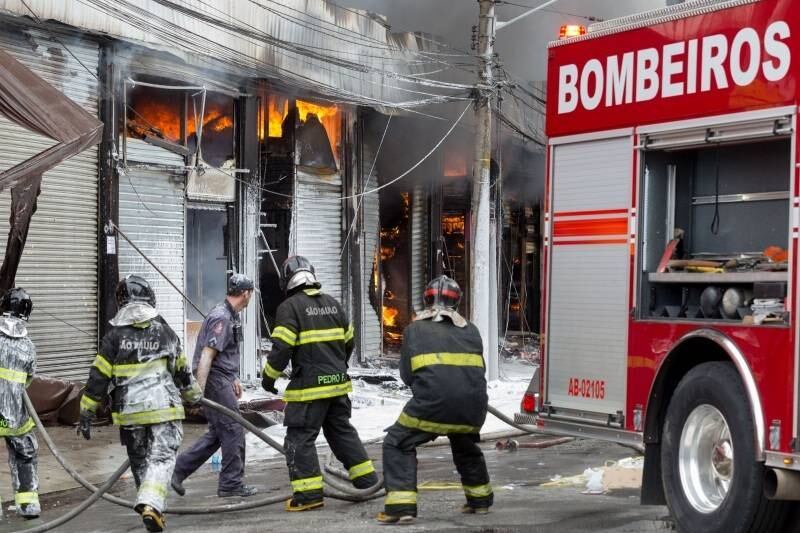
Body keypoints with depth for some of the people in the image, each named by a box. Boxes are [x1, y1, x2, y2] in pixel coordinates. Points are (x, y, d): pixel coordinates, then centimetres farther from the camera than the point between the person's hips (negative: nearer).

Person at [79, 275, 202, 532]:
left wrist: (86, 414, 4)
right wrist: (194, 397, 32)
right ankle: (151, 504, -20)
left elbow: (98, 378, -3)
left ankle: (148, 503, 24)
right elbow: (182, 371, 15)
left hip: (129, 412, 0)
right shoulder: (165, 332, 4)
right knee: (161, 457, -1)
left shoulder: (114, 336, -2)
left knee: (139, 460, 17)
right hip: (164, 407, 0)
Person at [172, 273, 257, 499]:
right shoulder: (221, 318, -19)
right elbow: (206, 356, -24)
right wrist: (199, 393, -27)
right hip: (215, 380, -10)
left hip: (223, 380, 10)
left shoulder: (230, 315, 14)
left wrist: (234, 379, 29)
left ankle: (178, 470, 16)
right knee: (233, 430, -3)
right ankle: (231, 484, 6)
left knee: (217, 433, 13)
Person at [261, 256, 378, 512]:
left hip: (309, 387, -7)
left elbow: (281, 347, -15)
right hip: (338, 383, 7)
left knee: (300, 438, 0)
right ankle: (368, 481, 23)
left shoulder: (290, 307, -10)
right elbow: (348, 341, 19)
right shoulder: (333, 304, 11)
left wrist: (269, 376, -2)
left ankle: (309, 494, -4)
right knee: (342, 431, 19)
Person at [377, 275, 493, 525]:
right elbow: (478, 370, 17)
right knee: (466, 446, 32)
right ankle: (480, 499, 41)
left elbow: (407, 374, 9)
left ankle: (401, 505, 0)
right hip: (473, 404, 4)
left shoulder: (415, 329, 10)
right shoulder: (471, 331, 18)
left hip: (433, 401, -4)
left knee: (398, 444, 12)